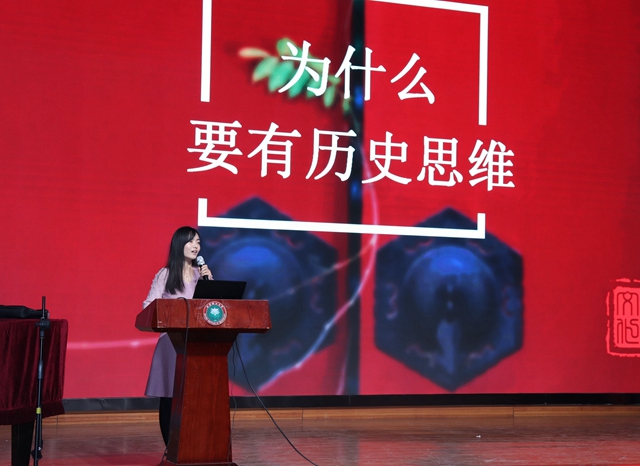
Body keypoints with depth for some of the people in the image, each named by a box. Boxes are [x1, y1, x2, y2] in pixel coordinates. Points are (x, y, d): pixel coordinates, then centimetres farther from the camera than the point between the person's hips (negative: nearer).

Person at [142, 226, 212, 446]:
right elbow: (148, 305, -2)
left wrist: (209, 282, -4)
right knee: (169, 396, 1)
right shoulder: (165, 275, 1)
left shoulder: (202, 274, 10)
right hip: (172, 340, -2)